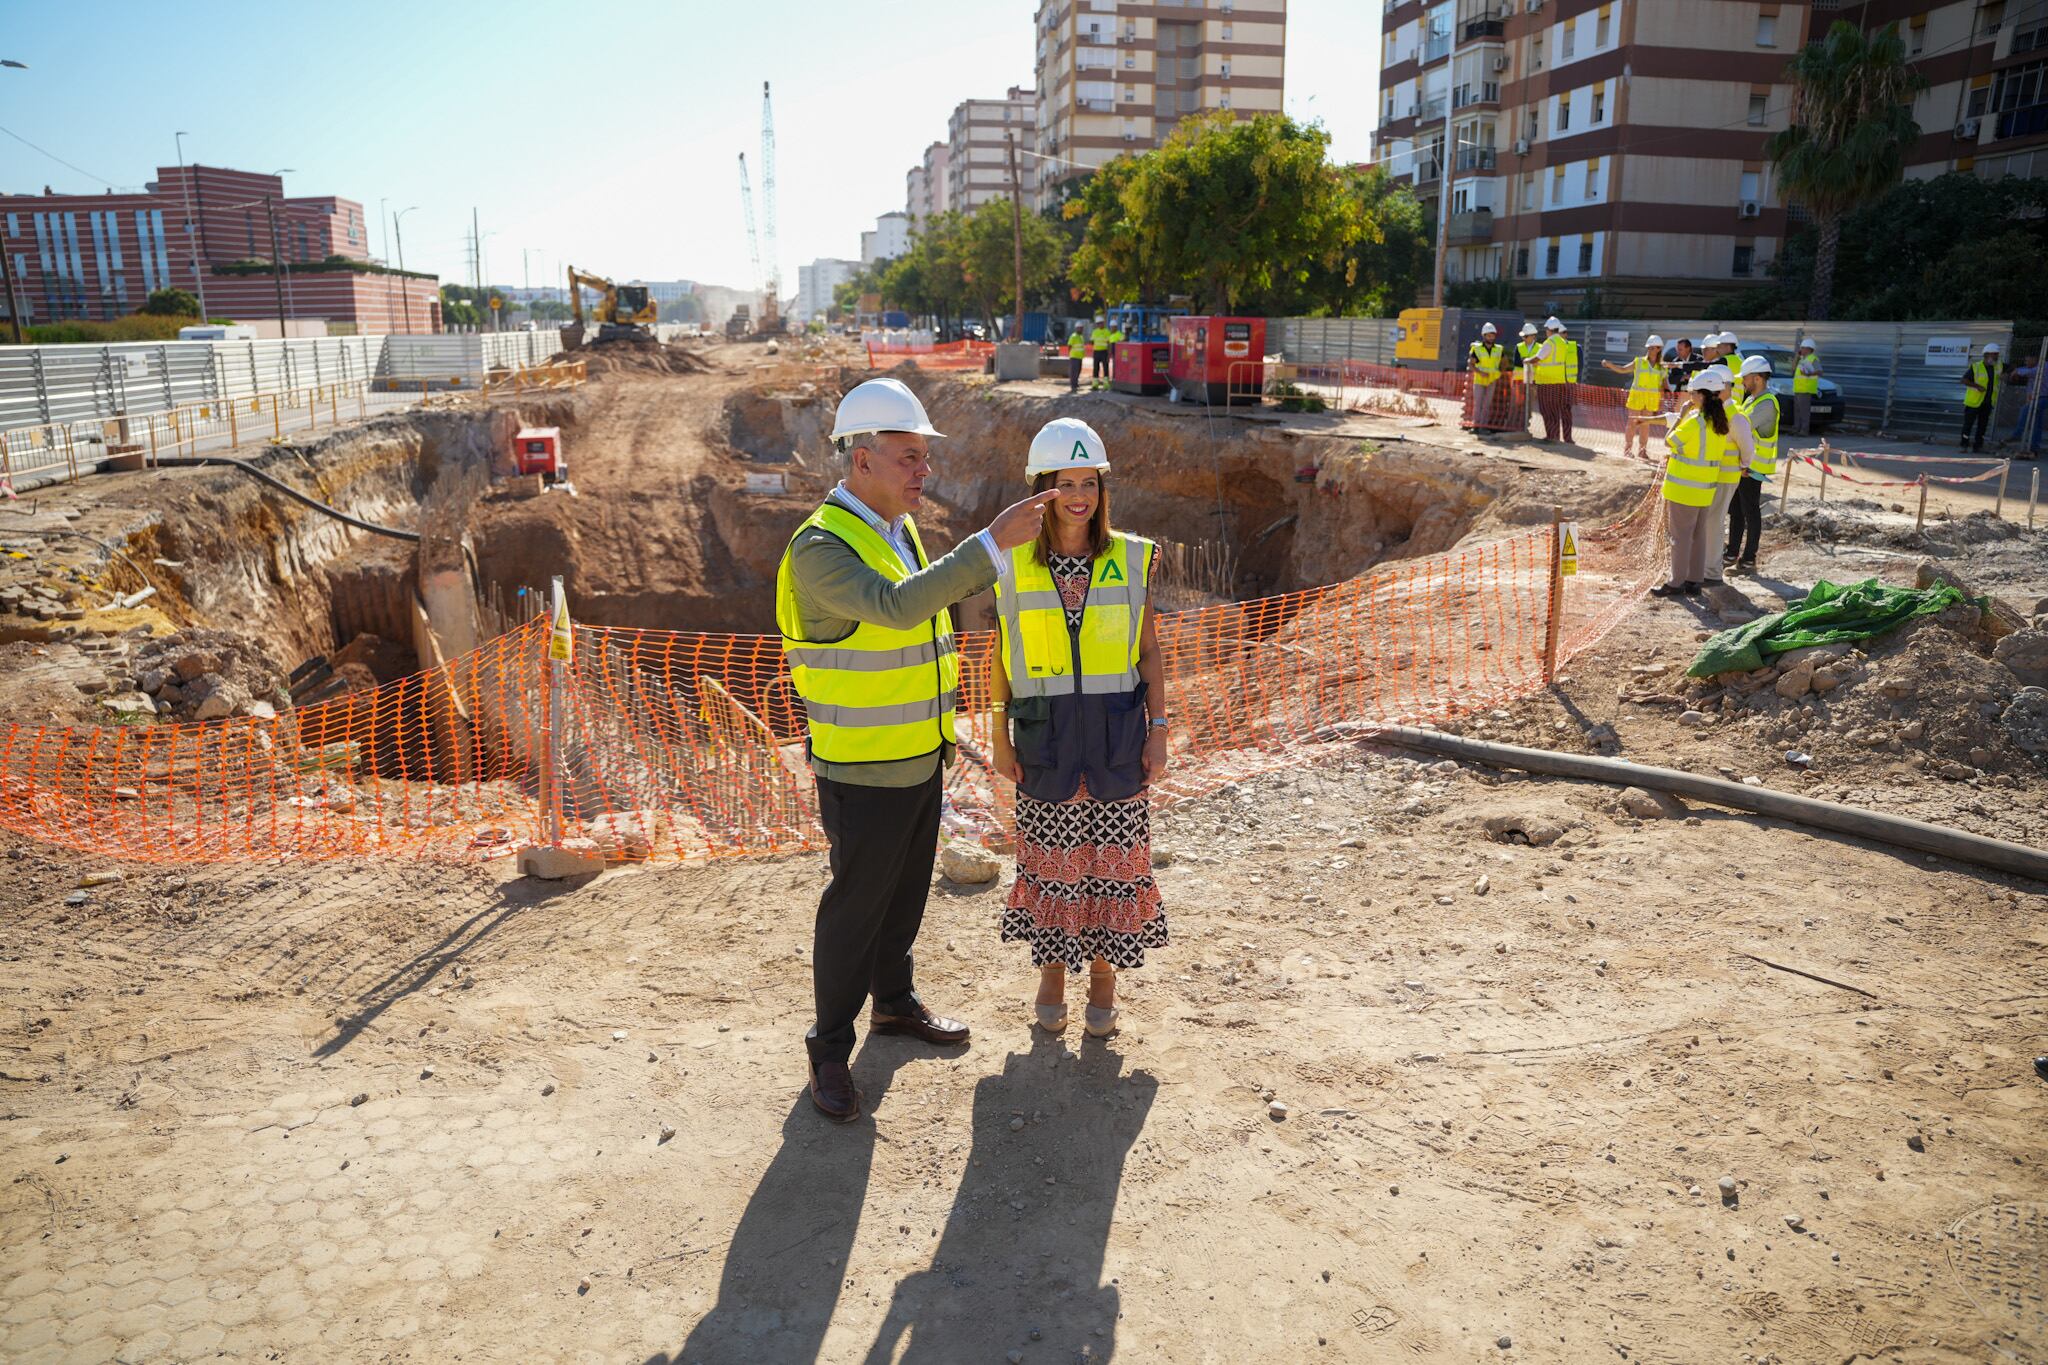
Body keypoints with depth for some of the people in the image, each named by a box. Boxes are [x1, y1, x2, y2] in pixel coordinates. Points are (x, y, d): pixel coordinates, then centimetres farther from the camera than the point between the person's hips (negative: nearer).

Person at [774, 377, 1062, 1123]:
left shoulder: (897, 527, 5)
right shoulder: (819, 546, -23)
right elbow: (897, 607, -39)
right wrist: (991, 542, -42)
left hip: (920, 759, 8)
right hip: (863, 773, -8)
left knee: (906, 892, 22)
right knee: (854, 907, 5)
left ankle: (894, 1000, 42)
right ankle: (830, 1048, 23)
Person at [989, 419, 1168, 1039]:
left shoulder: (1129, 559, -1)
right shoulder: (1014, 564, -2)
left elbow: (1149, 650, 4)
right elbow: (1001, 656, 4)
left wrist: (1158, 728, -1)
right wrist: (1000, 737, 2)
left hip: (1116, 730, 1)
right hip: (1044, 733, 0)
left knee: (1113, 856, 7)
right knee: (1049, 855, 9)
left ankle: (1104, 978, 26)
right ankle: (1051, 974, 29)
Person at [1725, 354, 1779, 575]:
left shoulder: (1767, 403, -20)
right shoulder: (1752, 399, 12)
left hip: (1753, 467, -10)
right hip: (1741, 464, 10)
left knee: (1751, 513, -1)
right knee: (1735, 510, 16)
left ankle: (1749, 559, 7)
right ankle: (1732, 554, 26)